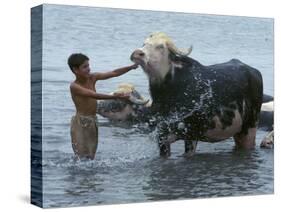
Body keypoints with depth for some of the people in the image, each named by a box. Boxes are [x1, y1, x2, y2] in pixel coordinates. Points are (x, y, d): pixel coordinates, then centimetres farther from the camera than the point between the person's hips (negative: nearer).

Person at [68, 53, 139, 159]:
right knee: (82, 157, -5)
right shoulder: (74, 86, -16)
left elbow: (114, 73, 0)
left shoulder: (92, 78, 2)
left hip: (93, 122, 6)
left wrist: (131, 67, -12)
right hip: (80, 123, -6)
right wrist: (115, 97, -36)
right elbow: (94, 95, -28)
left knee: (91, 157, 10)